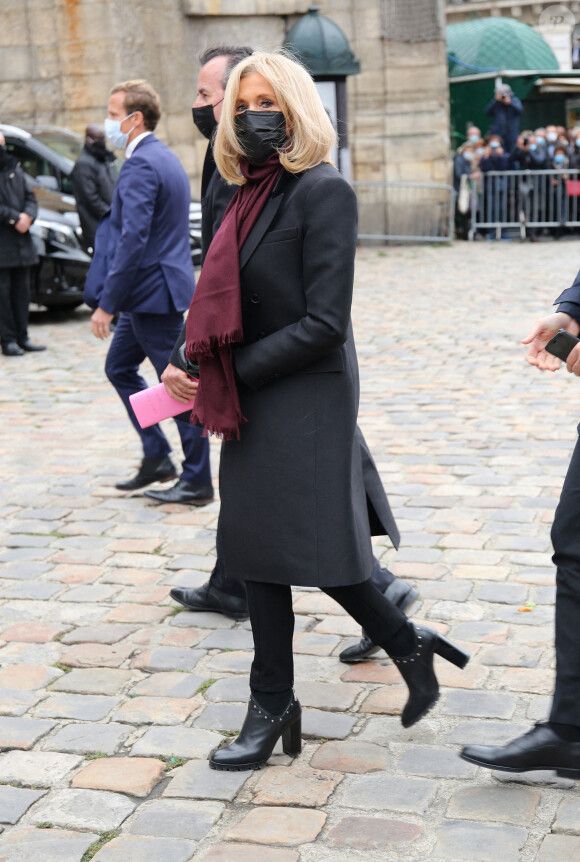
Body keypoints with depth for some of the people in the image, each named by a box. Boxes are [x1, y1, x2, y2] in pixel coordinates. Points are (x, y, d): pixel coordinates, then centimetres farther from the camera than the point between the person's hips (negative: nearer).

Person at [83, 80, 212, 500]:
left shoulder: (141, 165, -17)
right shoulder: (166, 158, 15)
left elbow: (133, 240, -25)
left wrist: (106, 304, -22)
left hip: (154, 291, -10)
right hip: (151, 292, 10)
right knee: (119, 367, 19)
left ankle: (198, 481, 7)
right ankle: (157, 457, 22)